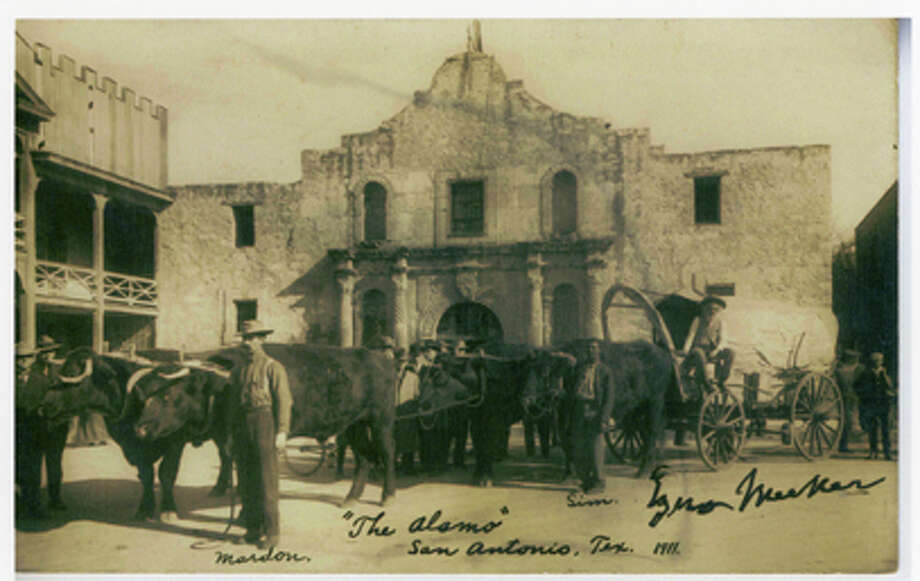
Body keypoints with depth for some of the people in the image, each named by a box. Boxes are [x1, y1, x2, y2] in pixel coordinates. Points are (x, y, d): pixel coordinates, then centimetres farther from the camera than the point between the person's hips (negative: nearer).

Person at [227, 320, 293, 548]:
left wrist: (282, 432, -14)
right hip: (242, 426, 6)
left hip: (263, 423, -6)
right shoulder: (238, 370, 15)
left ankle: (272, 532, 0)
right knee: (246, 480, 9)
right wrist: (232, 432, 15)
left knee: (266, 479, -6)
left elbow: (283, 401, -7)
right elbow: (233, 402, 19)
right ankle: (253, 529, 19)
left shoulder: (273, 367, -3)